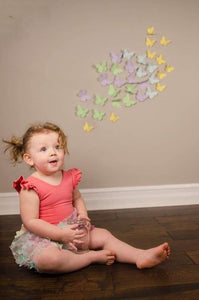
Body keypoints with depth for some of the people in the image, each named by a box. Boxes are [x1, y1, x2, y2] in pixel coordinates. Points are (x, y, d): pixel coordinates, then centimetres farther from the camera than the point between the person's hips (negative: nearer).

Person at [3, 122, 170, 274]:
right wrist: (61, 234, -25)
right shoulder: (30, 186, -18)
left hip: (72, 230, 6)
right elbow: (30, 221, -20)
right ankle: (93, 256, -19)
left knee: (103, 235, -3)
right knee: (48, 260, -36)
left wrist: (83, 215, -2)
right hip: (42, 235, -6)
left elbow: (77, 198, 20)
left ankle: (141, 256, -5)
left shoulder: (69, 178, 2)